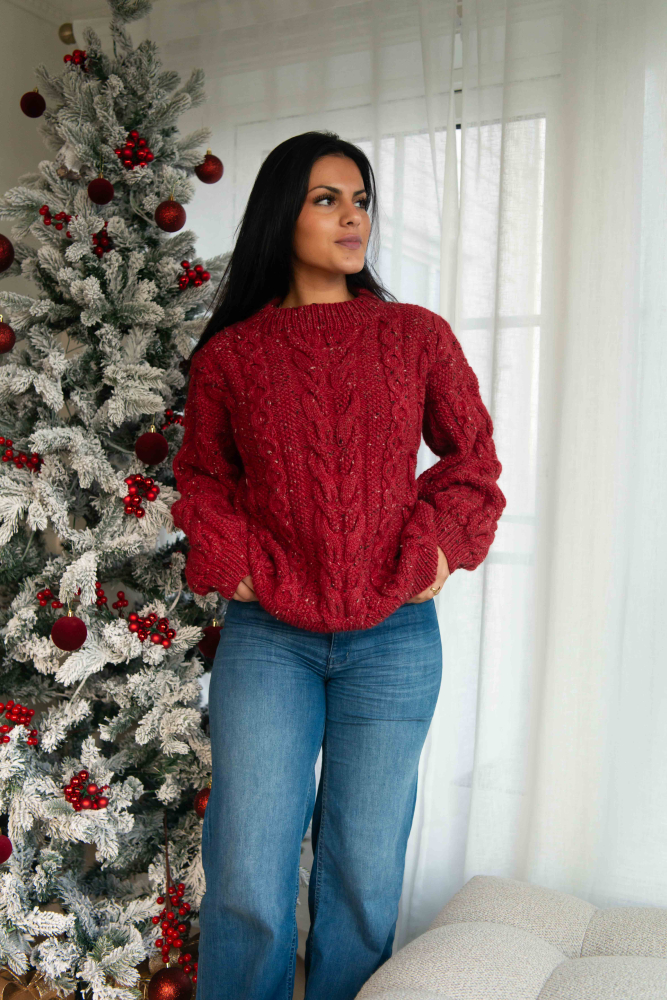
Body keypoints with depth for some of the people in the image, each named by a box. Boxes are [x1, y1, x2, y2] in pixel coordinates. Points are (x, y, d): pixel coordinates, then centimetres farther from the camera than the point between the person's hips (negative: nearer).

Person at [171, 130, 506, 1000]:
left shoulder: (418, 335, 4)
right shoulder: (229, 355, 3)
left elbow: (472, 455, 11)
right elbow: (201, 476, 13)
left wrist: (437, 548, -2)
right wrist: (229, 561, -1)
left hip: (394, 638, 1)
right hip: (267, 634, 0)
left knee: (365, 876, 11)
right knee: (248, 884, 3)